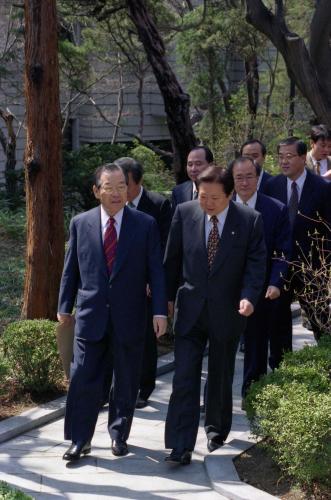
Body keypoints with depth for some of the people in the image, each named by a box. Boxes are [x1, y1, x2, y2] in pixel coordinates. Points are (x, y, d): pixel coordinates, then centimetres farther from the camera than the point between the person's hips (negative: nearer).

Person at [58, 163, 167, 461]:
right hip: (91, 315, 1)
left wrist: (160, 311, -7)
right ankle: (80, 440, 13)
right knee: (84, 379, 1)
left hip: (130, 318, 0)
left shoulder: (146, 225, -1)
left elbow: (156, 270, -2)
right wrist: (64, 306, 9)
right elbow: (71, 269, 9)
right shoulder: (80, 224, 3)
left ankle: (119, 434, 27)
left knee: (127, 381, 10)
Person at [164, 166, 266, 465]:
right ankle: (181, 448, -4)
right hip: (190, 309, 0)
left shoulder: (250, 221, -8)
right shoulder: (185, 213, -3)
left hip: (227, 312, 0)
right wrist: (168, 297, 9)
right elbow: (172, 259, 6)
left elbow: (256, 264, -6)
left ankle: (217, 429, 38)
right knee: (184, 378, -6)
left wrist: (248, 296, -21)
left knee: (221, 376, 15)